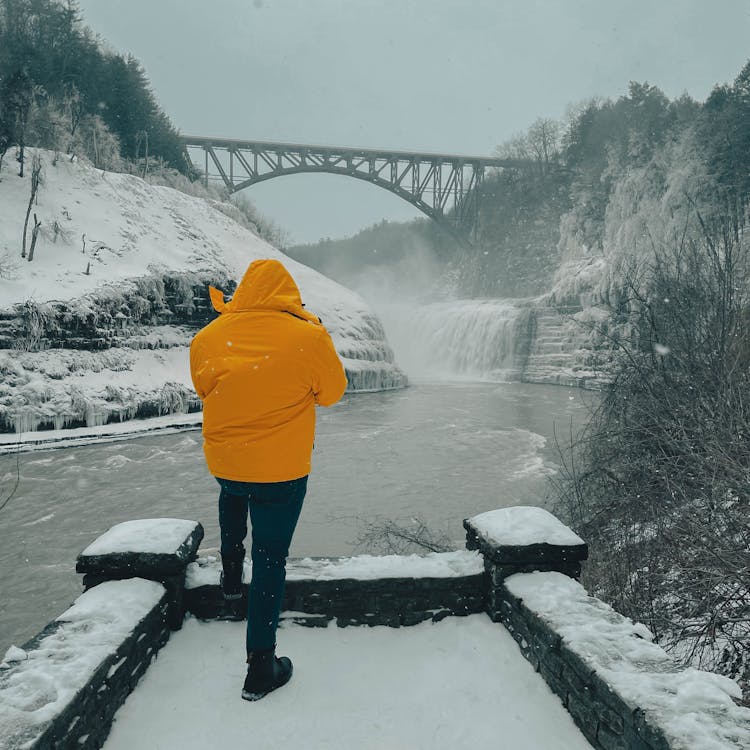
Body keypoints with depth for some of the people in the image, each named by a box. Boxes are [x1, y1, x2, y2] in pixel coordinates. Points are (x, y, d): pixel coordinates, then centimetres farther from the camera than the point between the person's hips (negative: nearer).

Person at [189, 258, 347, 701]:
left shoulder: (208, 338, -5)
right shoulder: (308, 337, -16)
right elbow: (332, 392, 0)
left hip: (223, 460, 4)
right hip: (282, 469, -3)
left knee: (233, 494, 39)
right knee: (271, 560, 8)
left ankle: (231, 572, 42)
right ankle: (261, 667, 16)